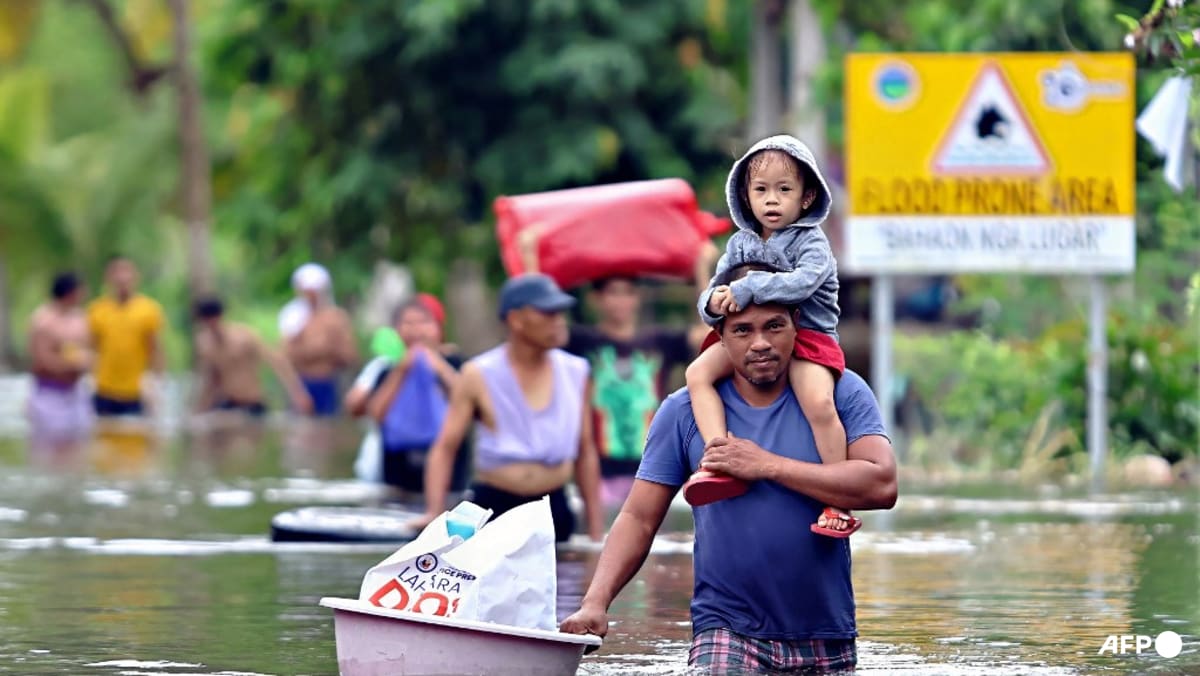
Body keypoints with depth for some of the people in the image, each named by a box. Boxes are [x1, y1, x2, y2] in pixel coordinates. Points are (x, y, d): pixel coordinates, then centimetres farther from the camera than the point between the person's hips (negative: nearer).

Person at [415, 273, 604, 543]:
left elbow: (586, 453, 13)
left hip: (554, 510, 3)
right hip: (495, 507, -3)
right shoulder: (479, 376, -3)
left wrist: (596, 531, 10)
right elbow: (445, 448, -2)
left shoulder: (576, 373, 6)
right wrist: (434, 512, -17)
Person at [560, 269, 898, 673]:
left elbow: (881, 486, -12)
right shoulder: (685, 412, 3)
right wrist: (595, 602, -13)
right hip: (728, 635, -1)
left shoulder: (841, 393, 1)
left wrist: (768, 465, -14)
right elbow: (639, 519, 2)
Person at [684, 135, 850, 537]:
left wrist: (746, 290, -30)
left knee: (819, 403, -30)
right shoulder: (740, 244, 12)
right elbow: (712, 296, 11)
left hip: (806, 336, -5)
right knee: (698, 373, -18)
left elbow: (802, 282, -24)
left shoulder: (811, 243, -4)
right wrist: (714, 302, -15)